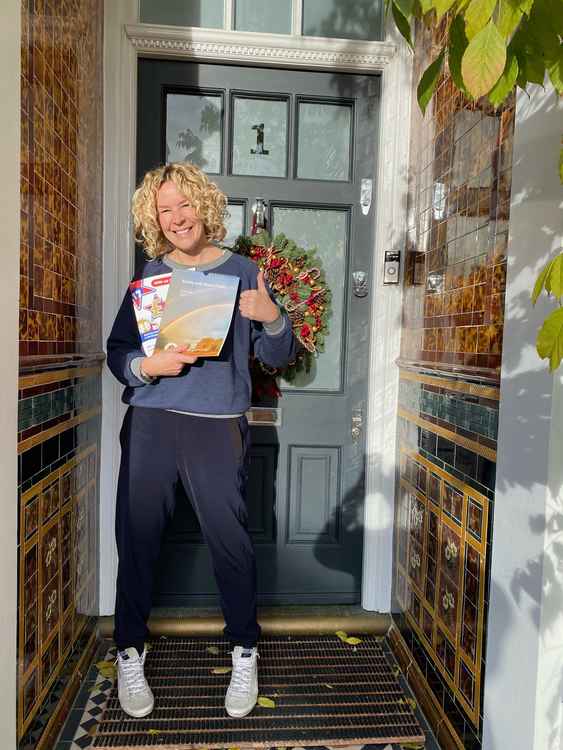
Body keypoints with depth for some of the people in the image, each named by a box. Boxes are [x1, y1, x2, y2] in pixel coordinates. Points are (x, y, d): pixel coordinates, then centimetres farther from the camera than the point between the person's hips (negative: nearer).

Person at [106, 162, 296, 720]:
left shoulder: (242, 272, 6)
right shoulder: (150, 274, 10)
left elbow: (277, 357, 6)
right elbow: (116, 349, 8)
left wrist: (273, 317, -14)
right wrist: (146, 366, -12)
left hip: (218, 425, -1)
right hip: (150, 420, 2)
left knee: (229, 541, 1)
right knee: (136, 538, 6)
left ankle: (244, 655, 24)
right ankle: (130, 654, 28)